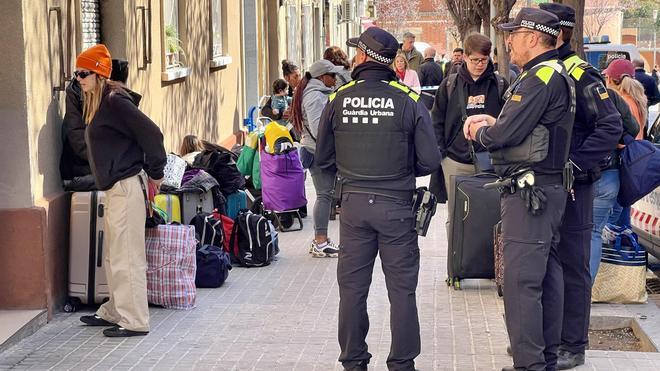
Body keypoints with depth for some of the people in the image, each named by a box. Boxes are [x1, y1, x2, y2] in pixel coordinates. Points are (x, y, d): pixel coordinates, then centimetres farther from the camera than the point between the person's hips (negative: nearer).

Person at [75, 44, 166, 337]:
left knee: (126, 257, -7)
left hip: (126, 187, -10)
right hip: (115, 188, 10)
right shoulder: (97, 104, 14)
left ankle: (134, 321, -2)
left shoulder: (115, 102, -16)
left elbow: (151, 133, -19)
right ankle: (115, 312, 28)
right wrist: (151, 171, 18)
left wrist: (155, 173, -9)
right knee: (113, 256, 18)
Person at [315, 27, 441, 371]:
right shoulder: (409, 101, -8)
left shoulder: (338, 100, -3)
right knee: (401, 288, 8)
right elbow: (430, 160, -8)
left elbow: (322, 158, 6)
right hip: (396, 206, -1)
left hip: (353, 203, 2)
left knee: (352, 287, 11)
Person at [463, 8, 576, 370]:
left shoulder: (541, 78, -18)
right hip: (548, 189, 11)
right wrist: (493, 122, 7)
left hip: (528, 193, -11)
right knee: (546, 277, 15)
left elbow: (506, 135, -21)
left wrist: (481, 132, 0)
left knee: (521, 282, -9)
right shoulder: (556, 75, 16)